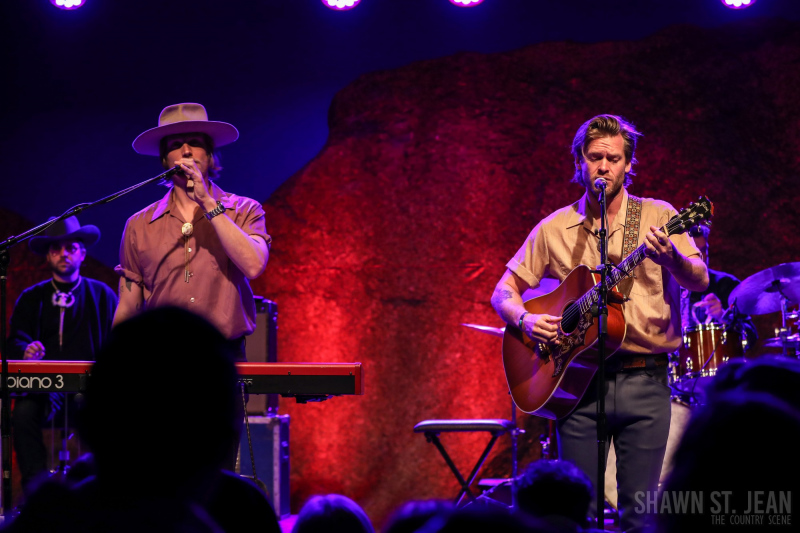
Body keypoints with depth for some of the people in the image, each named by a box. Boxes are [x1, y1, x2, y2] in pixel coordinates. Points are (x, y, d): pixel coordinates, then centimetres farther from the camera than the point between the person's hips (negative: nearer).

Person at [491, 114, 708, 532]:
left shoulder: (657, 217, 4)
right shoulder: (555, 229, 9)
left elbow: (700, 282, -7)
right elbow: (504, 291, 12)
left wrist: (671, 257, -28)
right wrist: (524, 319, -9)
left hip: (645, 383, -1)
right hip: (580, 380, 1)